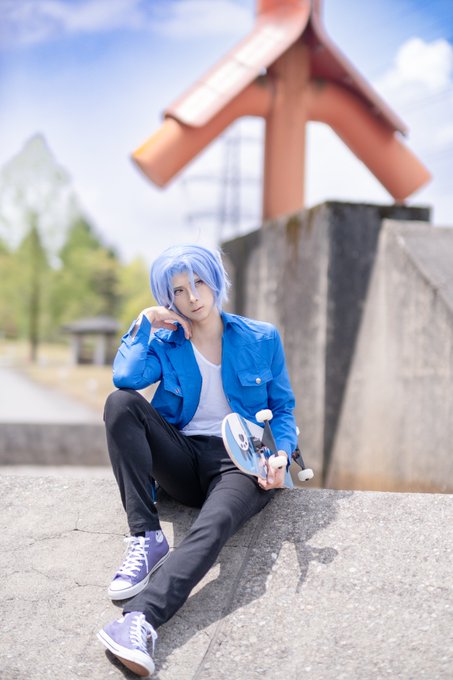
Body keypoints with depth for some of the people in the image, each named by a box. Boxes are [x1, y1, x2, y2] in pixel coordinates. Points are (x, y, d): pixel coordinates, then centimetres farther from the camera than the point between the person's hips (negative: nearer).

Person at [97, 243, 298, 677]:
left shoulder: (261, 339, 8)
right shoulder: (165, 343, 9)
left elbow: (283, 409, 11)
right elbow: (126, 377, -12)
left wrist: (279, 454, -8)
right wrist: (145, 324, -3)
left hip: (241, 462, -2)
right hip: (182, 460, 3)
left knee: (213, 525, -37)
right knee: (120, 403, -24)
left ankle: (141, 618, -59)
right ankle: (146, 537, -27)